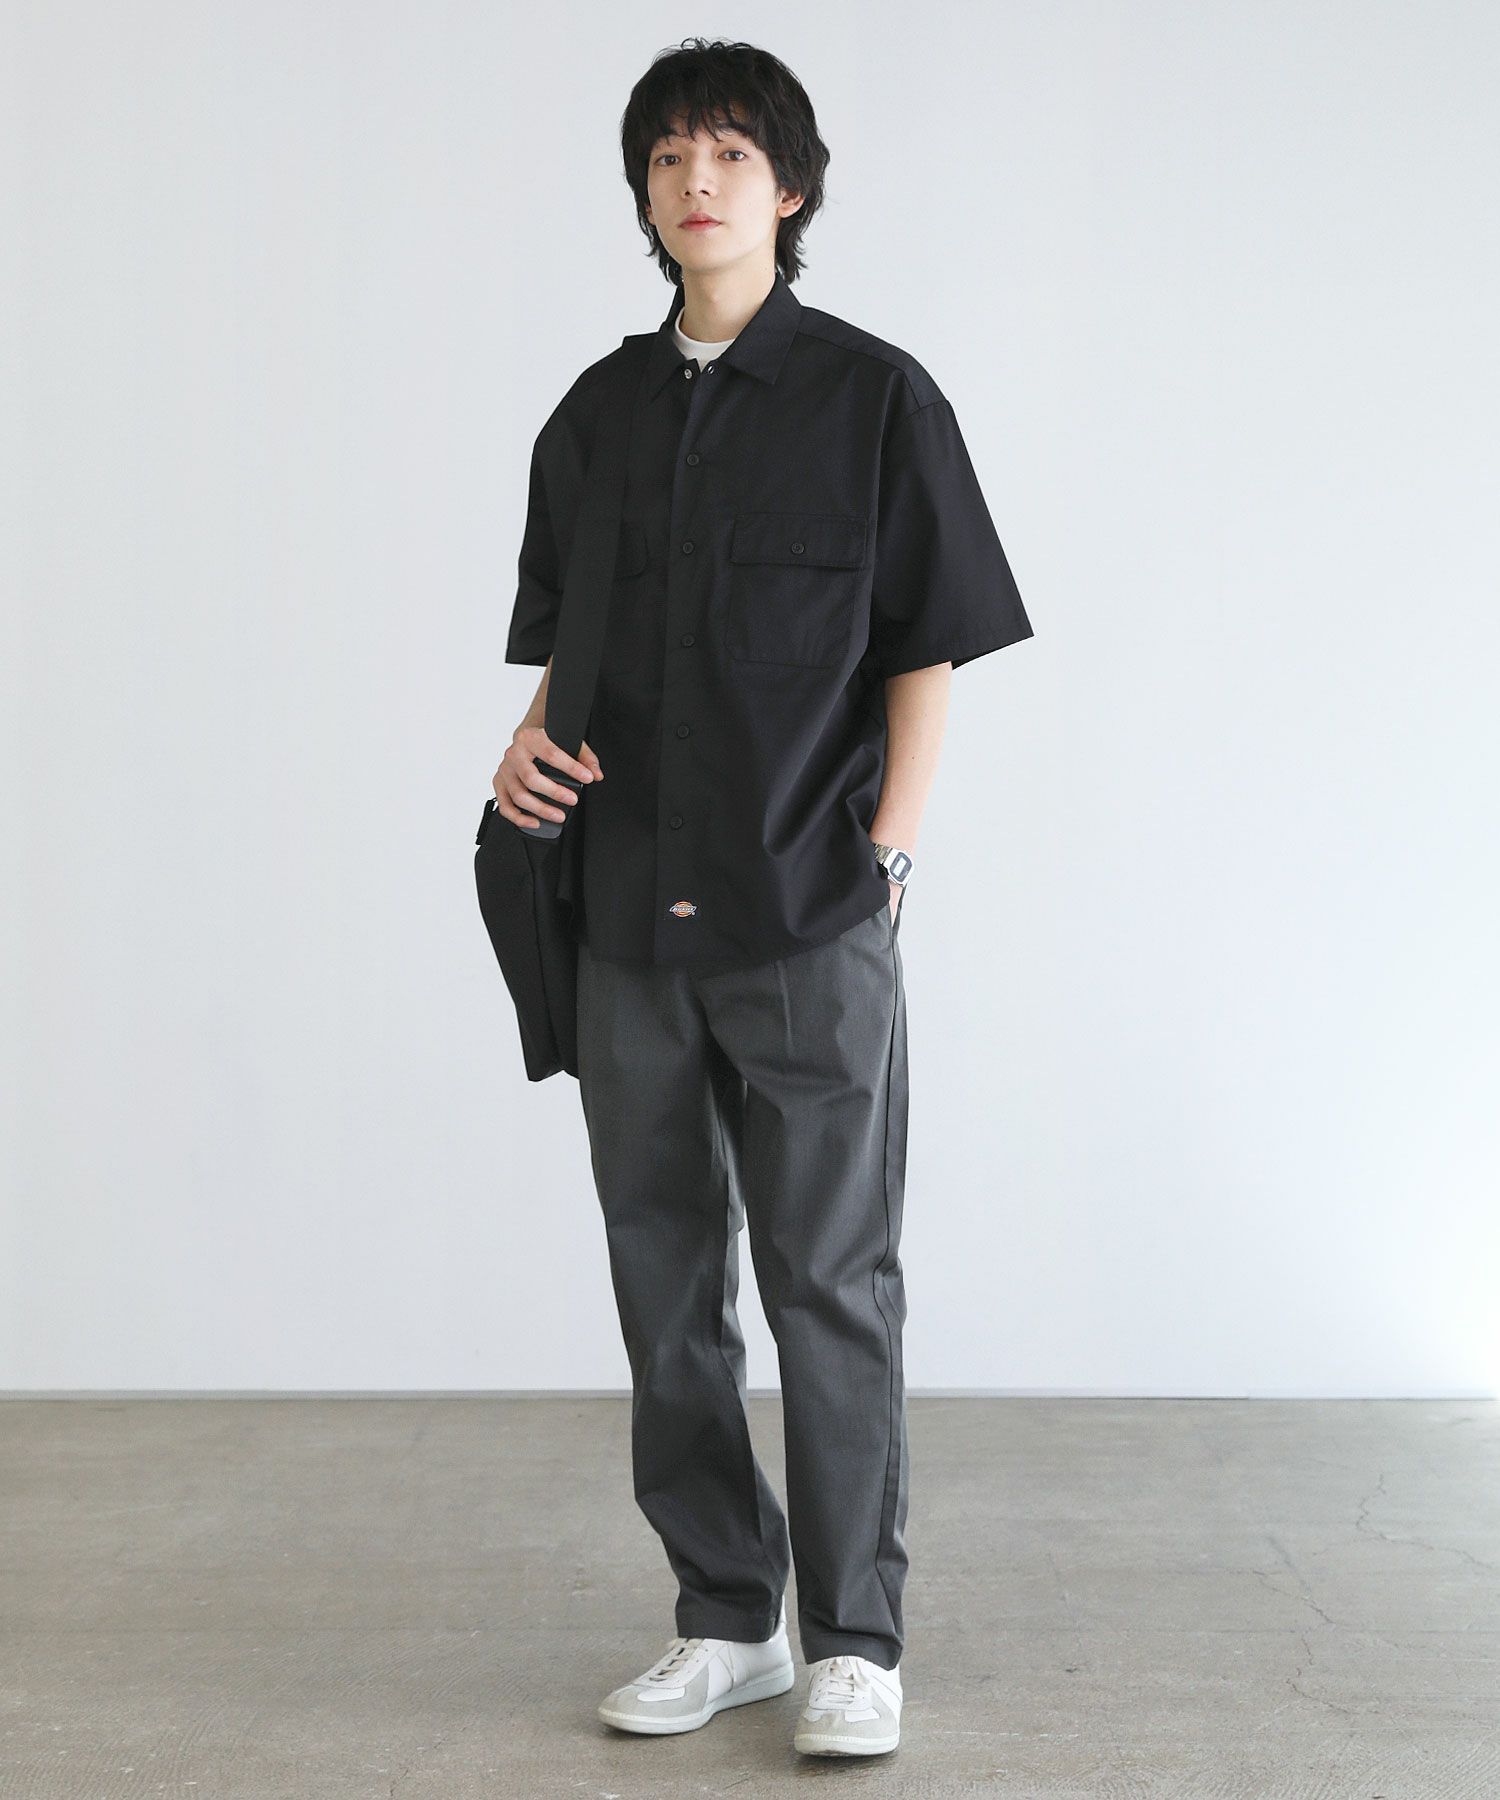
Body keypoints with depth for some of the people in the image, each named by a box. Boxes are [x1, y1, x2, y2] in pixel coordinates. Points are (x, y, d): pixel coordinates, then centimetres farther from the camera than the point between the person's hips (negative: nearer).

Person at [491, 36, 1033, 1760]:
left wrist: (885, 856, -9)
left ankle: (855, 1638, 14)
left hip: (813, 919, -4)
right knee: (666, 1278, 10)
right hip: (631, 914, 5)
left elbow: (926, 653, -1)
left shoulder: (872, 396, 0)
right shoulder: (595, 417, 12)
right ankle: (726, 1616, 24)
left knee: (831, 1285, 1)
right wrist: (532, 744, -2)